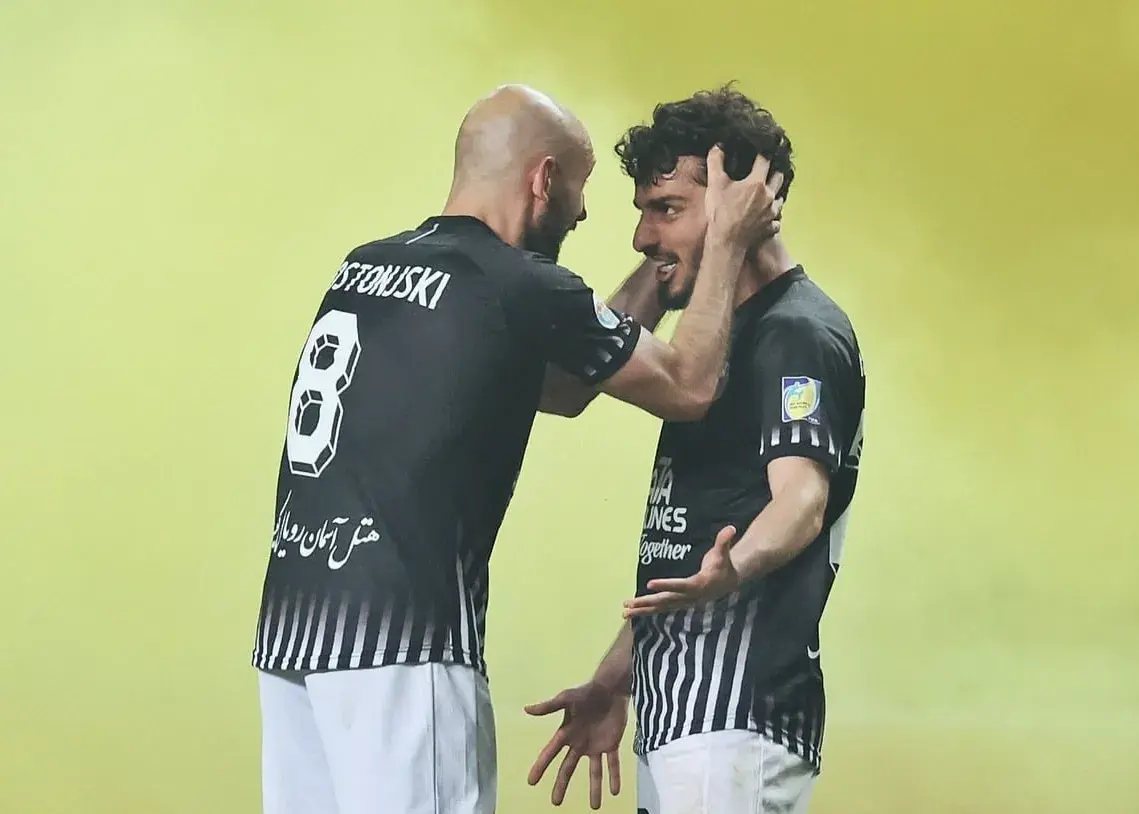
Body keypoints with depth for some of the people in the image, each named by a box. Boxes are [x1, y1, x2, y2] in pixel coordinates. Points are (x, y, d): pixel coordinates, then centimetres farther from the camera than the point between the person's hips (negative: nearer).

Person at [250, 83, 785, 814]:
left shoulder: (365, 268, 16)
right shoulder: (520, 288, -8)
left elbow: (556, 384, 28)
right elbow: (686, 388, 5)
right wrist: (728, 241, 16)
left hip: (293, 622, 8)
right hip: (398, 633, -8)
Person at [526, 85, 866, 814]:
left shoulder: (799, 333, -9)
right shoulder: (726, 333, 20)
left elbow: (802, 498, -25)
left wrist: (730, 571, -45)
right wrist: (614, 682, 22)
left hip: (739, 716, -10)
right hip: (676, 712, 10)